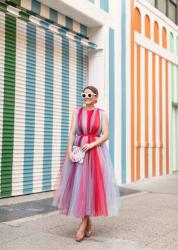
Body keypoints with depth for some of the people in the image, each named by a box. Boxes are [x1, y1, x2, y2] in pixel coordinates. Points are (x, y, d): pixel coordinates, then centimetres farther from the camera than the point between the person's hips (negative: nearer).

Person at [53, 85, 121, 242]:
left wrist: (91, 145, -18)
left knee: (91, 185, -8)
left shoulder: (102, 113, 4)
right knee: (78, 185, 1)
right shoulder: (77, 112, 7)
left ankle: (83, 224, 1)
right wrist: (69, 152, -14)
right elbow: (72, 133, 0)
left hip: (96, 152, -2)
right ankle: (88, 223, 16)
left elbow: (106, 135, -3)